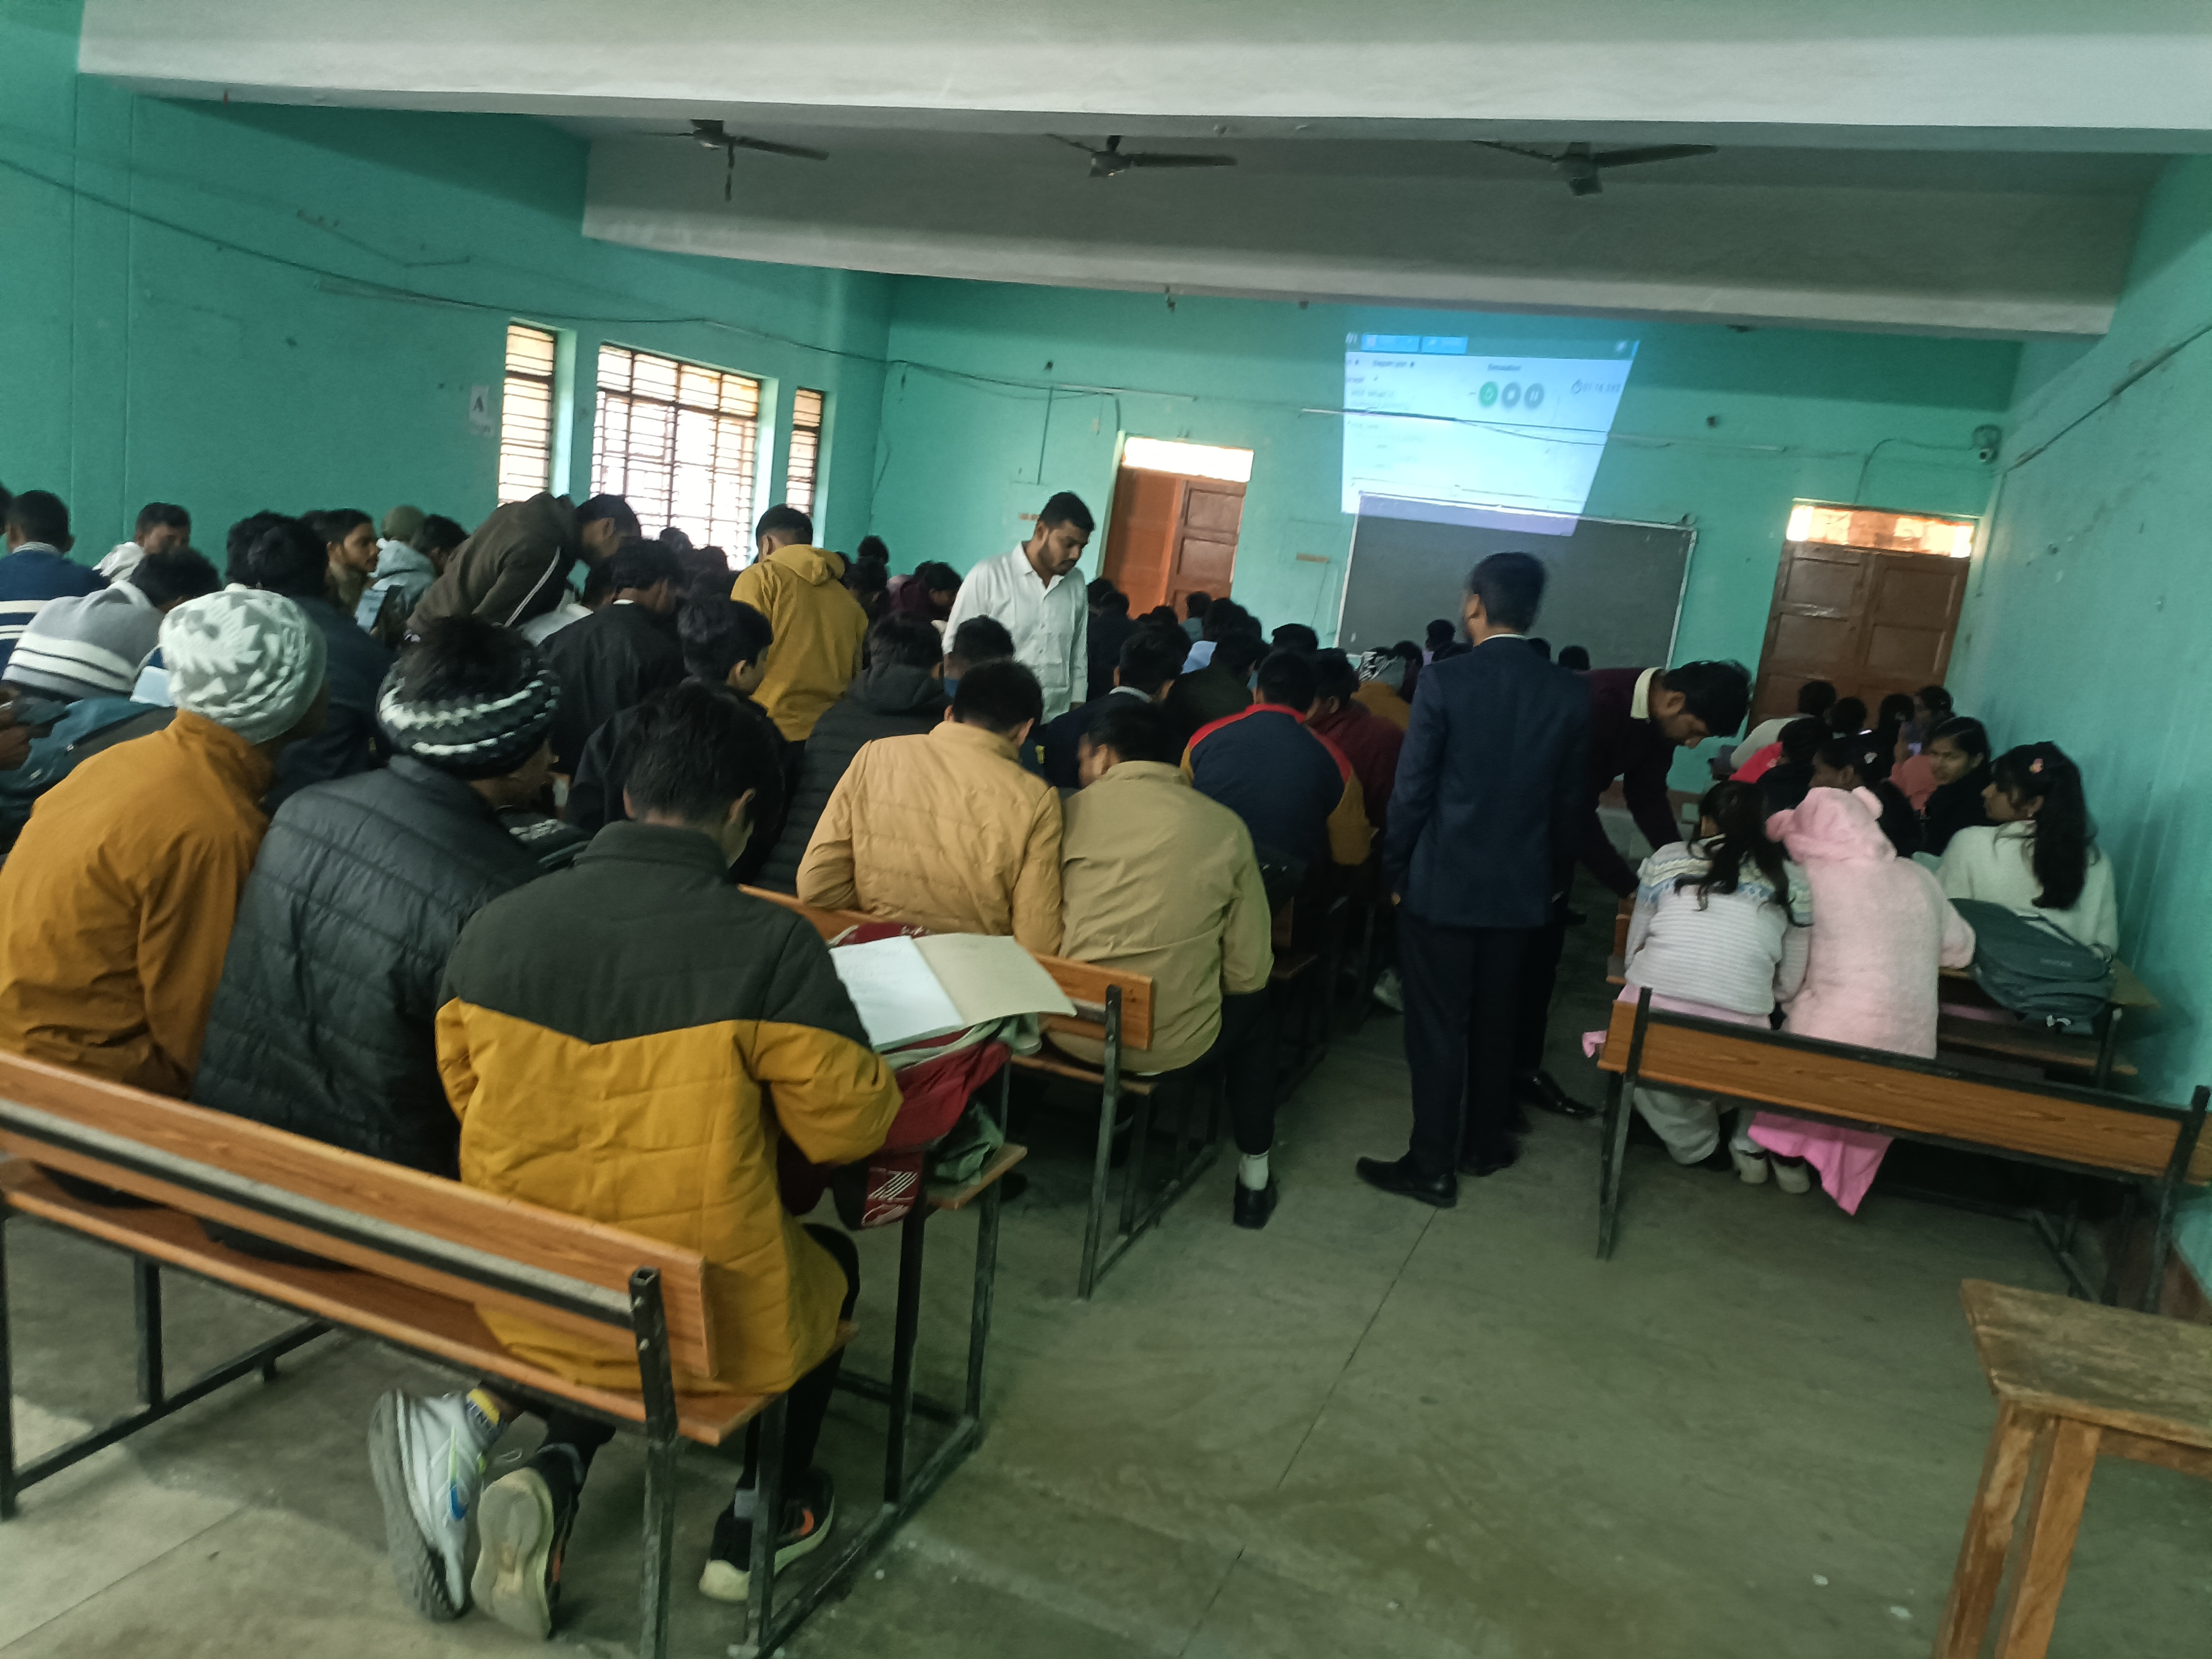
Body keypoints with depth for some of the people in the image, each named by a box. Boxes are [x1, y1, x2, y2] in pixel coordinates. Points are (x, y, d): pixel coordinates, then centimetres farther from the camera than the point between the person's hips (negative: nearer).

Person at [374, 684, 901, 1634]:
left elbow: (466, 1093, 9)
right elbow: (846, 1125, -11)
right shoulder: (769, 943, -21)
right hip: (703, 1320, -4)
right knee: (831, 1261, 29)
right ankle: (762, 1524, 35)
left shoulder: (492, 927, -7)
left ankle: (547, 1468, 14)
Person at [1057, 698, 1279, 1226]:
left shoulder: (1073, 811, -4)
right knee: (1254, 1010, 30)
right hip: (1174, 1043, 0)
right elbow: (1249, 969, -3)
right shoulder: (1224, 826, -3)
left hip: (1071, 1031, 1)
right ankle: (1254, 1183, 34)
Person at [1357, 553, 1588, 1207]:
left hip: (1442, 883, -4)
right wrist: (1555, 877, 17)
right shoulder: (1569, 694, -2)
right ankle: (1484, 1145, 32)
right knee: (1496, 1021, 18)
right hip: (1522, 888, 4)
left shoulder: (1445, 680, -14)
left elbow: (1412, 790, -12)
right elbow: (1569, 799, 5)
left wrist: (1396, 870, -1)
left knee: (1437, 1026, 5)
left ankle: (1433, 1166, 11)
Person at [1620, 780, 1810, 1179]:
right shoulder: (1793, 882, 14)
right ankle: (1750, 1149, 34)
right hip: (1736, 1034, 1)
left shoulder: (1667, 860, 14)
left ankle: (1696, 1144, 28)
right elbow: (1789, 986, 16)